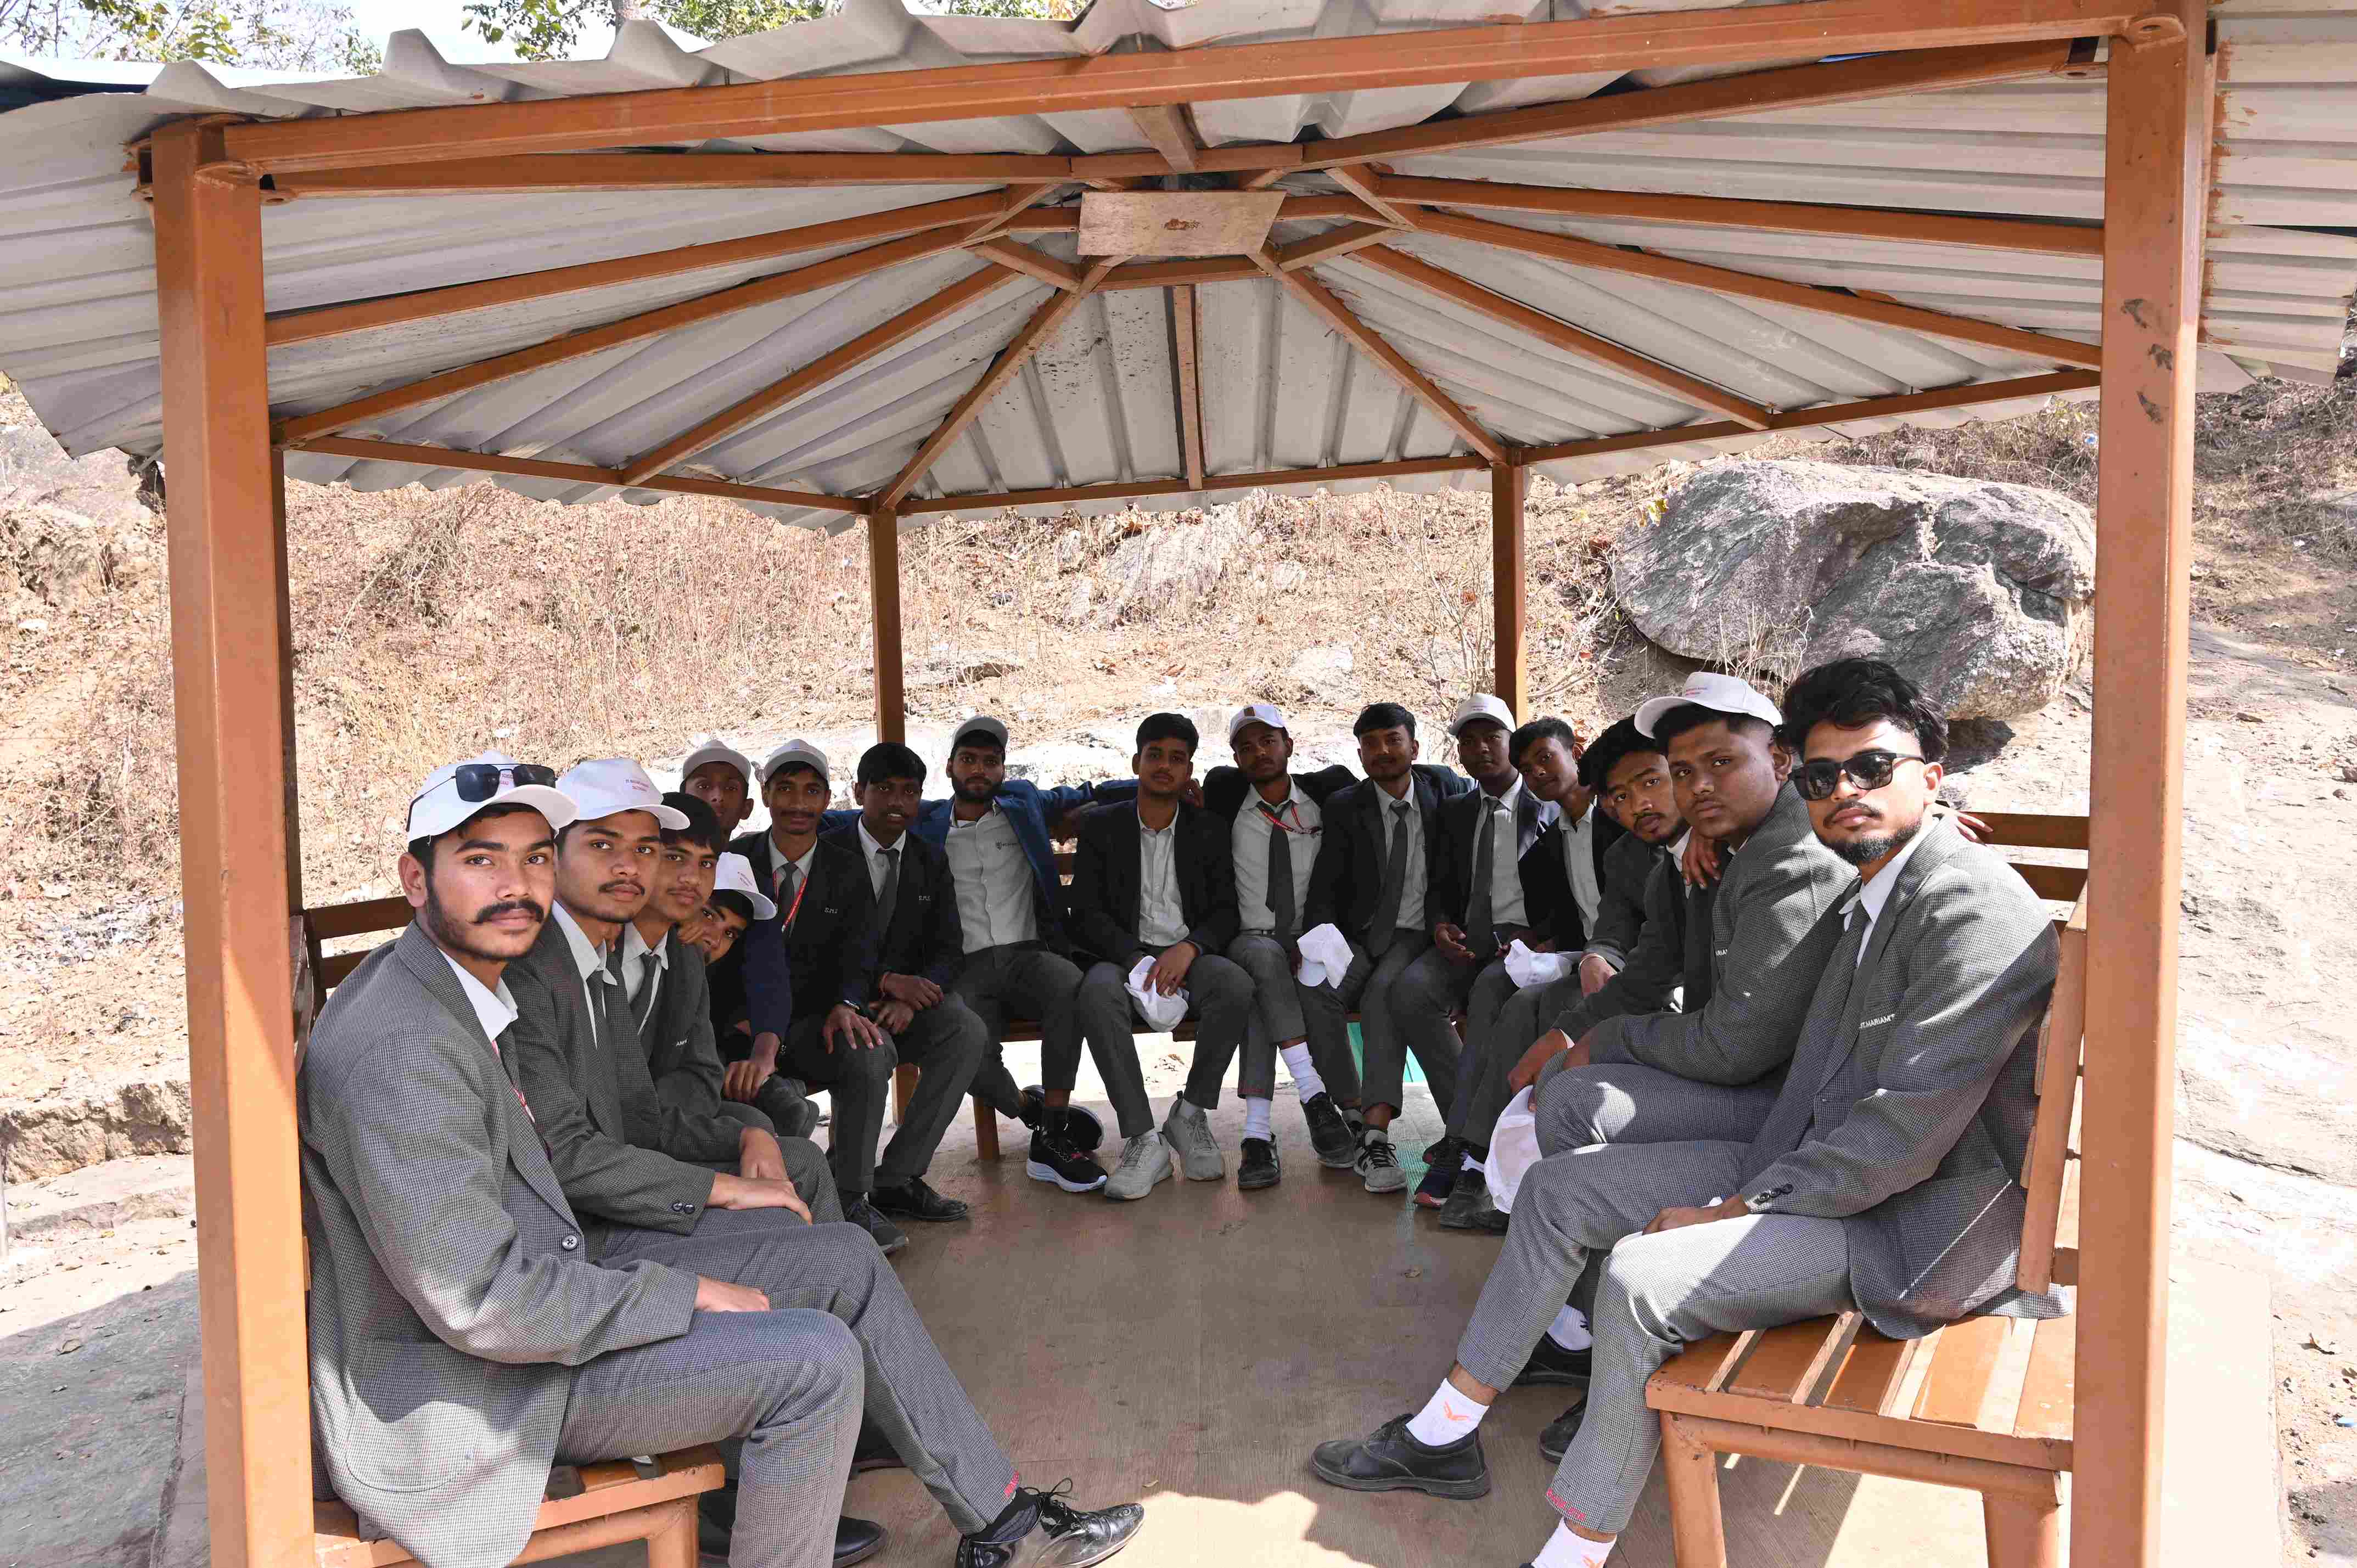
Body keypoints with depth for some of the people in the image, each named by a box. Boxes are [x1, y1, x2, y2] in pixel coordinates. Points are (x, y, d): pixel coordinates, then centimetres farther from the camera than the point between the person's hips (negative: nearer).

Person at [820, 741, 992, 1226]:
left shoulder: (932, 863, 12)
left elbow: (948, 949, 4)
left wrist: (910, 998, -17)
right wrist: (887, 981, -21)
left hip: (909, 993, 4)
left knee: (968, 1033, -26)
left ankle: (896, 1179, -20)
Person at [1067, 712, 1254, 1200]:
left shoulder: (1209, 830, 13)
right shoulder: (1101, 826, 10)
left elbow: (1226, 911, 5)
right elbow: (1086, 915, 1)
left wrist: (1189, 949, -17)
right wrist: (1136, 958, -17)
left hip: (1189, 955, 1)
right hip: (1123, 955, -1)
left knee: (1236, 985, -33)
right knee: (1097, 991, -37)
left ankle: (1190, 1115, -14)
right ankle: (1143, 1141, -32)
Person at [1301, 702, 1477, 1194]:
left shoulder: (1445, 791, 7)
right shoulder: (1345, 808, 6)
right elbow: (1322, 891, 3)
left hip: (1415, 936, -1)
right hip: (1357, 937, 1)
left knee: (1385, 993, -35)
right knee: (1313, 991, -31)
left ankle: (1375, 1132, -34)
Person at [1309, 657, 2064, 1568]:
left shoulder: (1972, 905, -19)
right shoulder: (1863, 901, 13)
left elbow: (1908, 1130, -23)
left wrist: (1740, 1210, -17)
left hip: (1927, 1223, -10)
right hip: (1831, 1168, 10)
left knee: (1645, 1276, -28)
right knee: (1559, 1187, 5)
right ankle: (1443, 1438, 14)